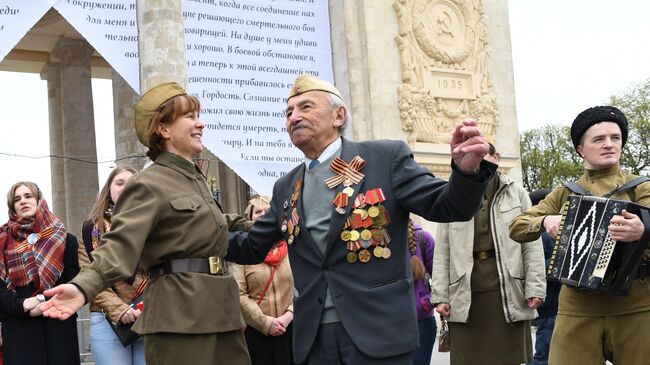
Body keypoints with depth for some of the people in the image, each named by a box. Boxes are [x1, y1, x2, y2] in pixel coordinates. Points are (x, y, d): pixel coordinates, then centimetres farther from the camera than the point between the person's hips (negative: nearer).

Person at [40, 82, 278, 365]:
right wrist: (83, 287, -38)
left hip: (221, 311, 8)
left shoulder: (198, 180, 19)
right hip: (180, 315, -8)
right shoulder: (149, 185, -8)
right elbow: (120, 244, -20)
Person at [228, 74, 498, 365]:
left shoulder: (386, 157, -1)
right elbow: (252, 244, 22)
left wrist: (466, 170, -25)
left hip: (378, 331, -4)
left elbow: (444, 206, -7)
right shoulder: (286, 187, 14)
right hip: (313, 337, 5)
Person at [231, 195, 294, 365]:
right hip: (256, 331, -2)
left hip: (290, 329, 2)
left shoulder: (290, 248, 7)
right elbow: (239, 294, -7)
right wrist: (265, 322, -12)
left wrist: (289, 314, -9)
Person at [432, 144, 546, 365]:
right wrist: (440, 295, 1)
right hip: (465, 291, 1)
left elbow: (532, 245, 4)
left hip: (508, 287, -1)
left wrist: (535, 288, -5)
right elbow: (443, 251, 8)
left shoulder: (516, 193, 9)